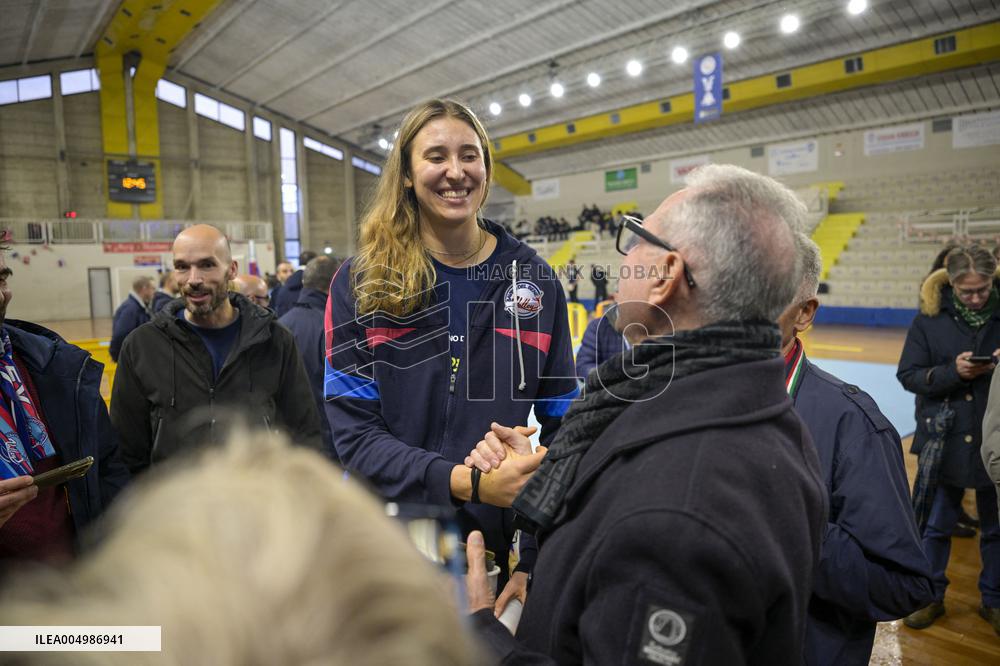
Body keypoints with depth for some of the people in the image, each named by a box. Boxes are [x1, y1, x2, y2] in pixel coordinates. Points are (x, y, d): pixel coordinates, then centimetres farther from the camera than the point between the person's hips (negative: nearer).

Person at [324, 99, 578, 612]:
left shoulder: (533, 280, -2)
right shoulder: (360, 282, -6)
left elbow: (562, 428, -1)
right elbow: (355, 431, -12)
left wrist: (538, 560, -10)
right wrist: (456, 480, -28)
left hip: (505, 546, 1)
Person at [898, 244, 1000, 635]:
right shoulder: (930, 318, -6)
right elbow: (908, 375, -6)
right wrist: (953, 372, -21)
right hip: (944, 439, -1)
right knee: (935, 525, 12)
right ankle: (932, 597, 30)